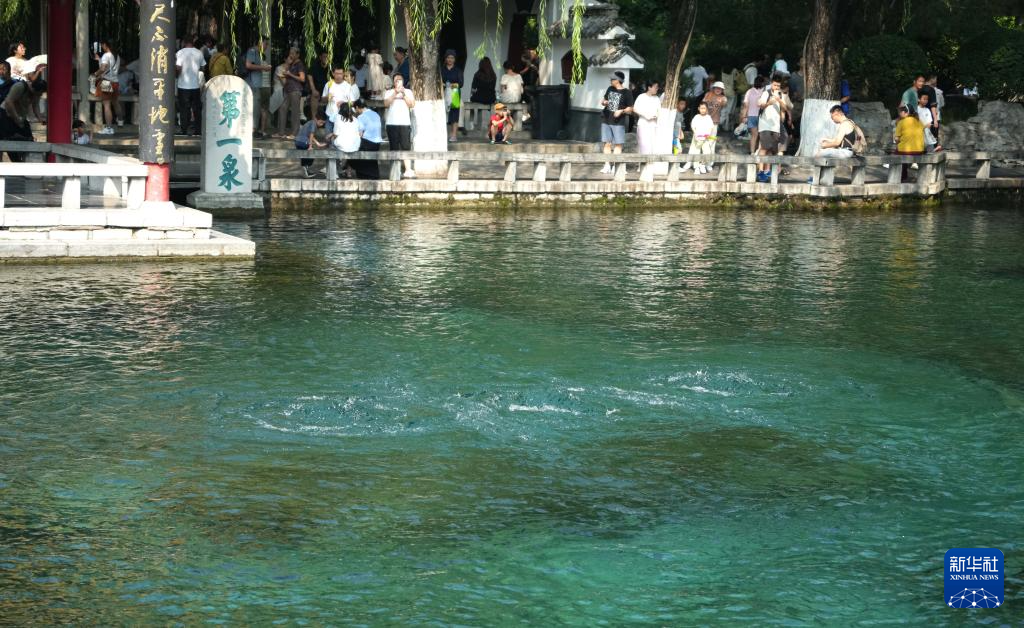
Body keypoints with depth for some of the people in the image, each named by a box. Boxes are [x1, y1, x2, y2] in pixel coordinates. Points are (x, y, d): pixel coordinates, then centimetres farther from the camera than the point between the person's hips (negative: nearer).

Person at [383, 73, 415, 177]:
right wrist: (395, 93, -10)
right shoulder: (389, 92, 13)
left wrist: (404, 94, -6)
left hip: (405, 123, 0)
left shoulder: (408, 92, 15)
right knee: (394, 149, 0)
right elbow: (386, 104, -4)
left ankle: (408, 170, -14)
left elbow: (412, 104, 2)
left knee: (406, 147, -9)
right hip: (392, 123, 0)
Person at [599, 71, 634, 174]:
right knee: (607, 143, 5)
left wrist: (622, 111, -20)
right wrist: (603, 102, -2)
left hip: (618, 123, -5)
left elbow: (630, 109, -2)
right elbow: (604, 101, 22)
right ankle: (607, 166, 7)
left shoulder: (627, 93, -3)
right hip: (606, 121, 5)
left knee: (618, 144, -4)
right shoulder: (610, 89, 12)